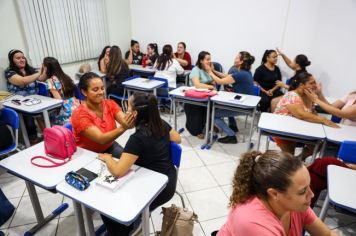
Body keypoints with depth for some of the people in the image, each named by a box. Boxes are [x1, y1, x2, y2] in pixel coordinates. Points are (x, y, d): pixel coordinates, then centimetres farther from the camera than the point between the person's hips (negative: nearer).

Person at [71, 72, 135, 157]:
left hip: (109, 147, 4)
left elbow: (124, 121, -22)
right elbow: (101, 139, -30)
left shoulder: (110, 104, -6)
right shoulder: (79, 114, -20)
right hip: (87, 153, -4)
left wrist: (133, 119, -45)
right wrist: (122, 128, -46)